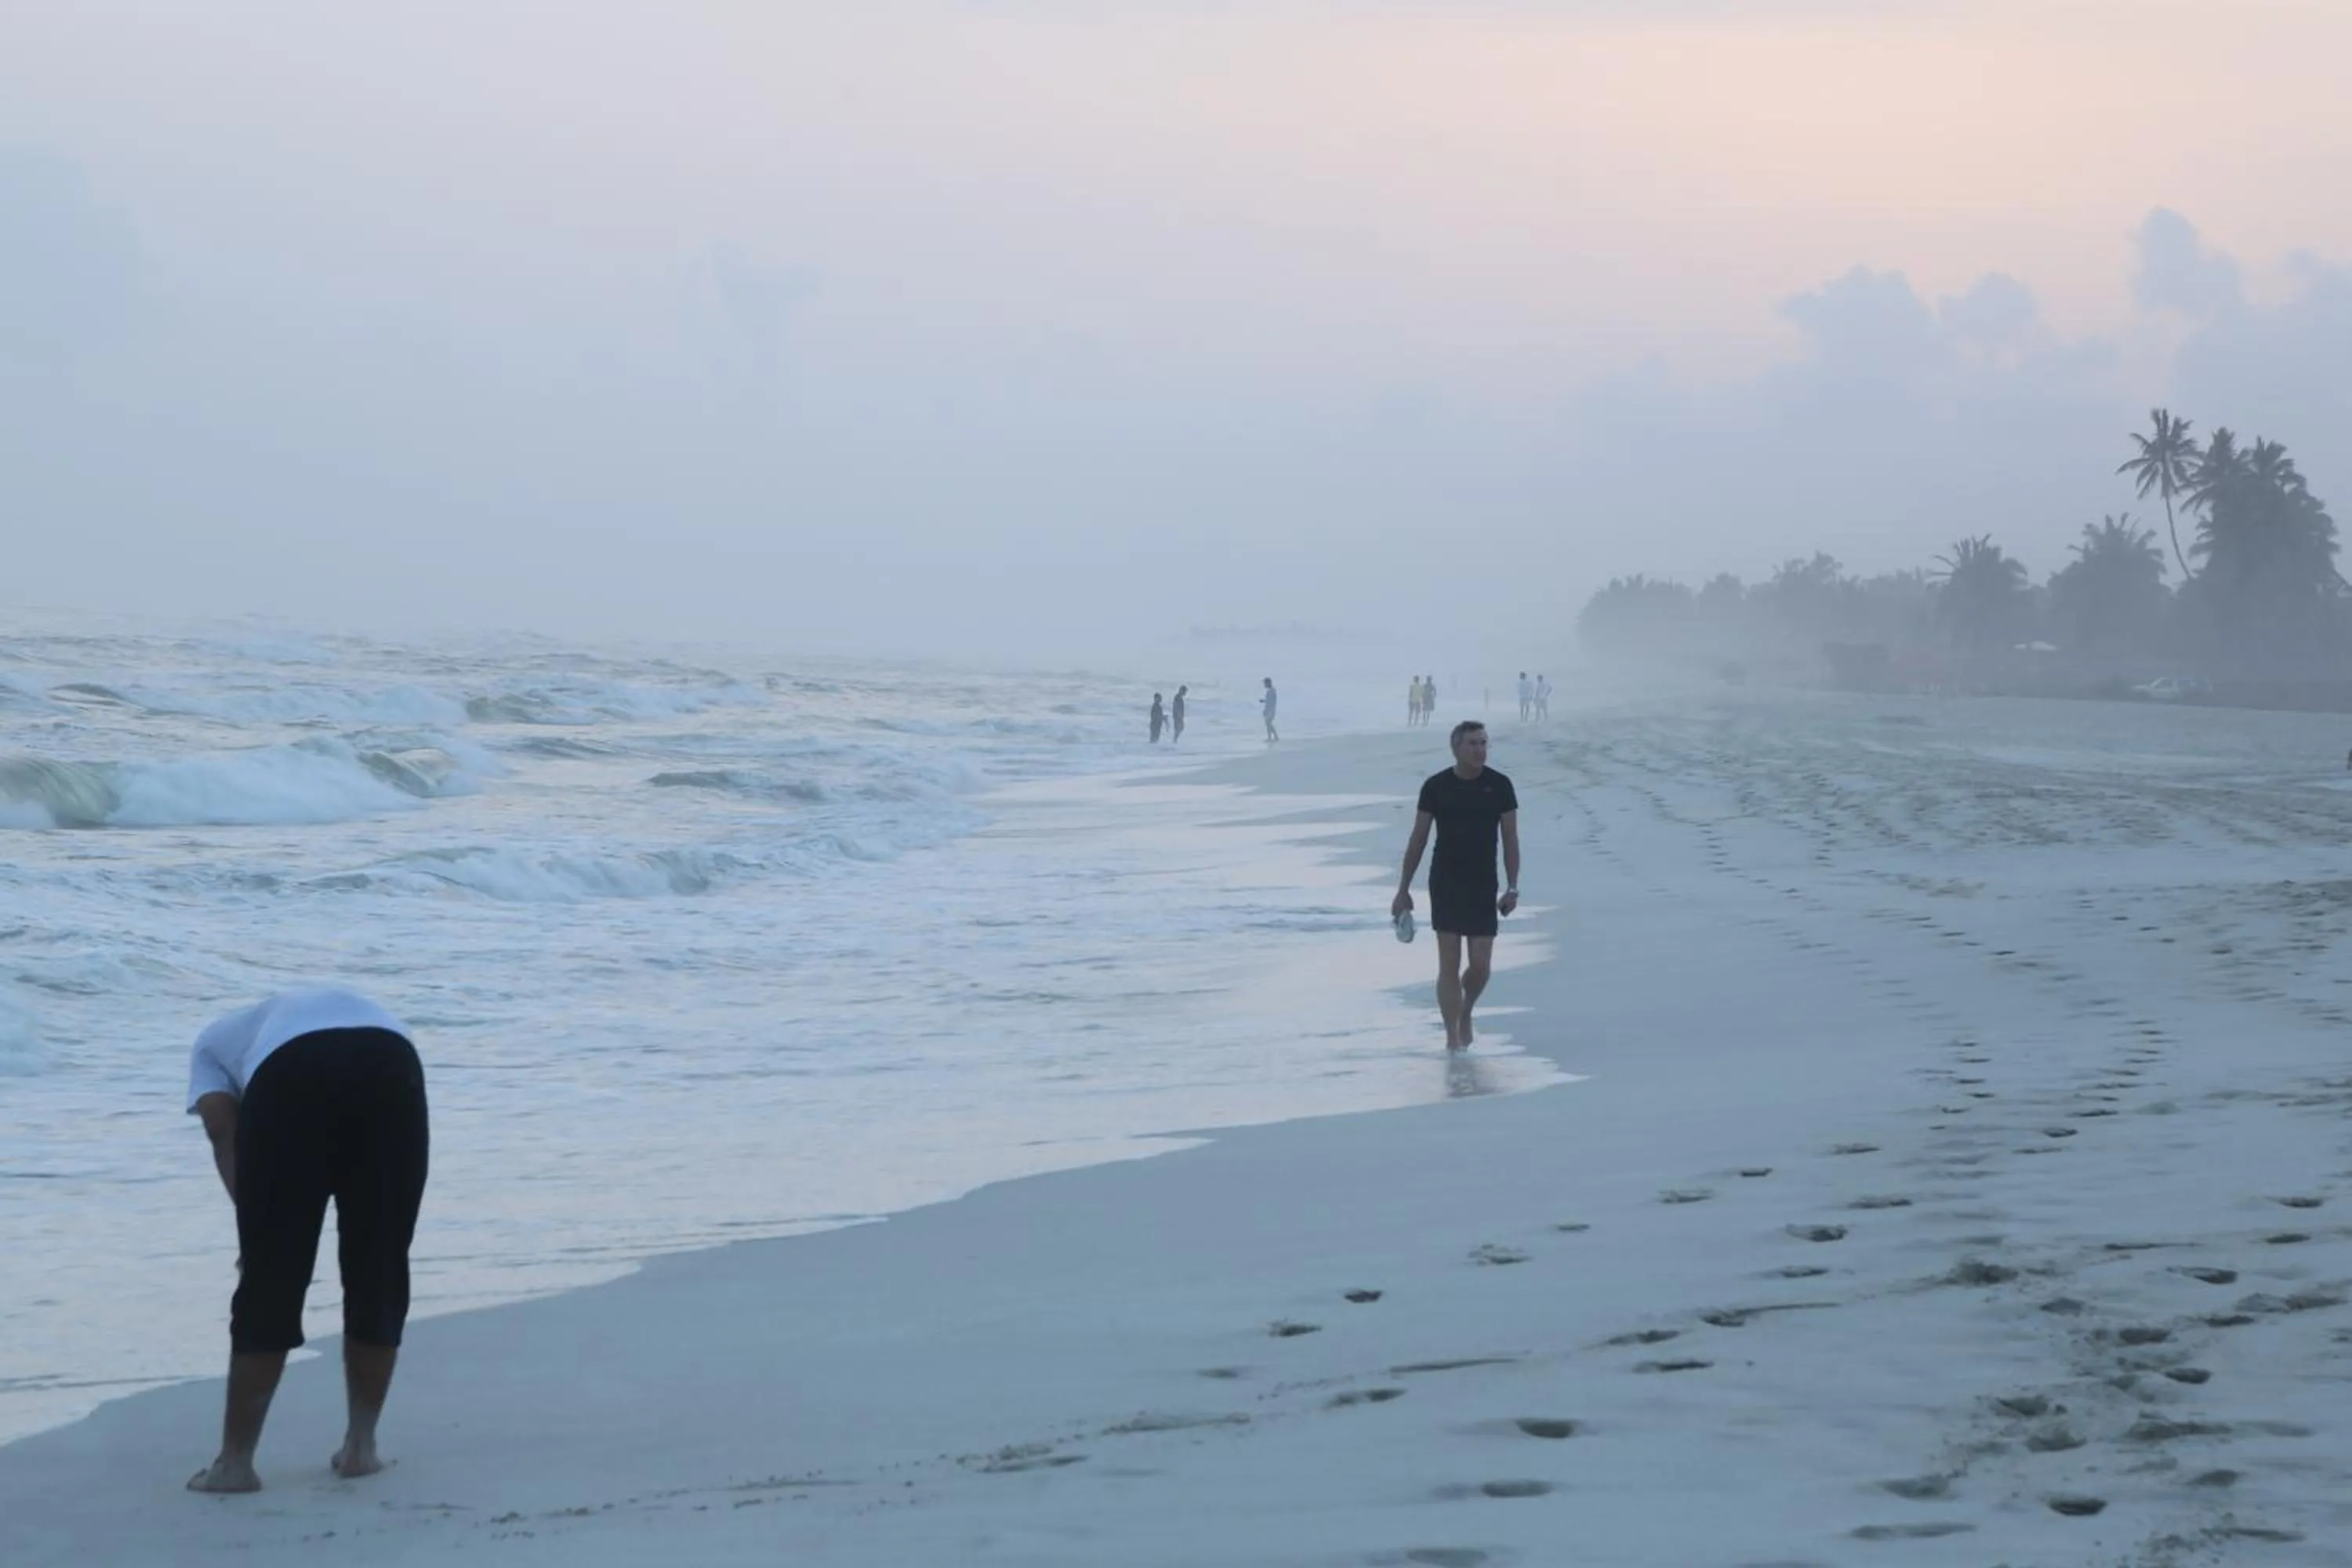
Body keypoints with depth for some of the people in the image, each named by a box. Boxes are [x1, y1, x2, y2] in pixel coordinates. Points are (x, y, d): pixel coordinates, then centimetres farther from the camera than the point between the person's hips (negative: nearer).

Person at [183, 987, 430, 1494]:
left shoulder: (217, 1038, 36)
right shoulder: (342, 1002, 46)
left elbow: (221, 1126, 14)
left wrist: (256, 1222, 8)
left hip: (290, 1074, -3)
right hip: (392, 1062, 3)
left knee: (270, 1279, 8)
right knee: (380, 1270, 18)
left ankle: (235, 1461, 14)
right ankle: (361, 1444, 25)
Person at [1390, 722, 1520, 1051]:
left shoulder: (1500, 786, -1)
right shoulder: (1435, 787, -2)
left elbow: (1510, 839, 2)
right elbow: (1418, 839, 3)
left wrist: (1512, 888, -5)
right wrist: (1403, 889, 2)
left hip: (1484, 887, 1)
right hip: (1445, 885, -1)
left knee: (1481, 966, -1)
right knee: (1449, 964, -3)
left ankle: (1465, 1014, 29)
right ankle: (1452, 1037, 4)